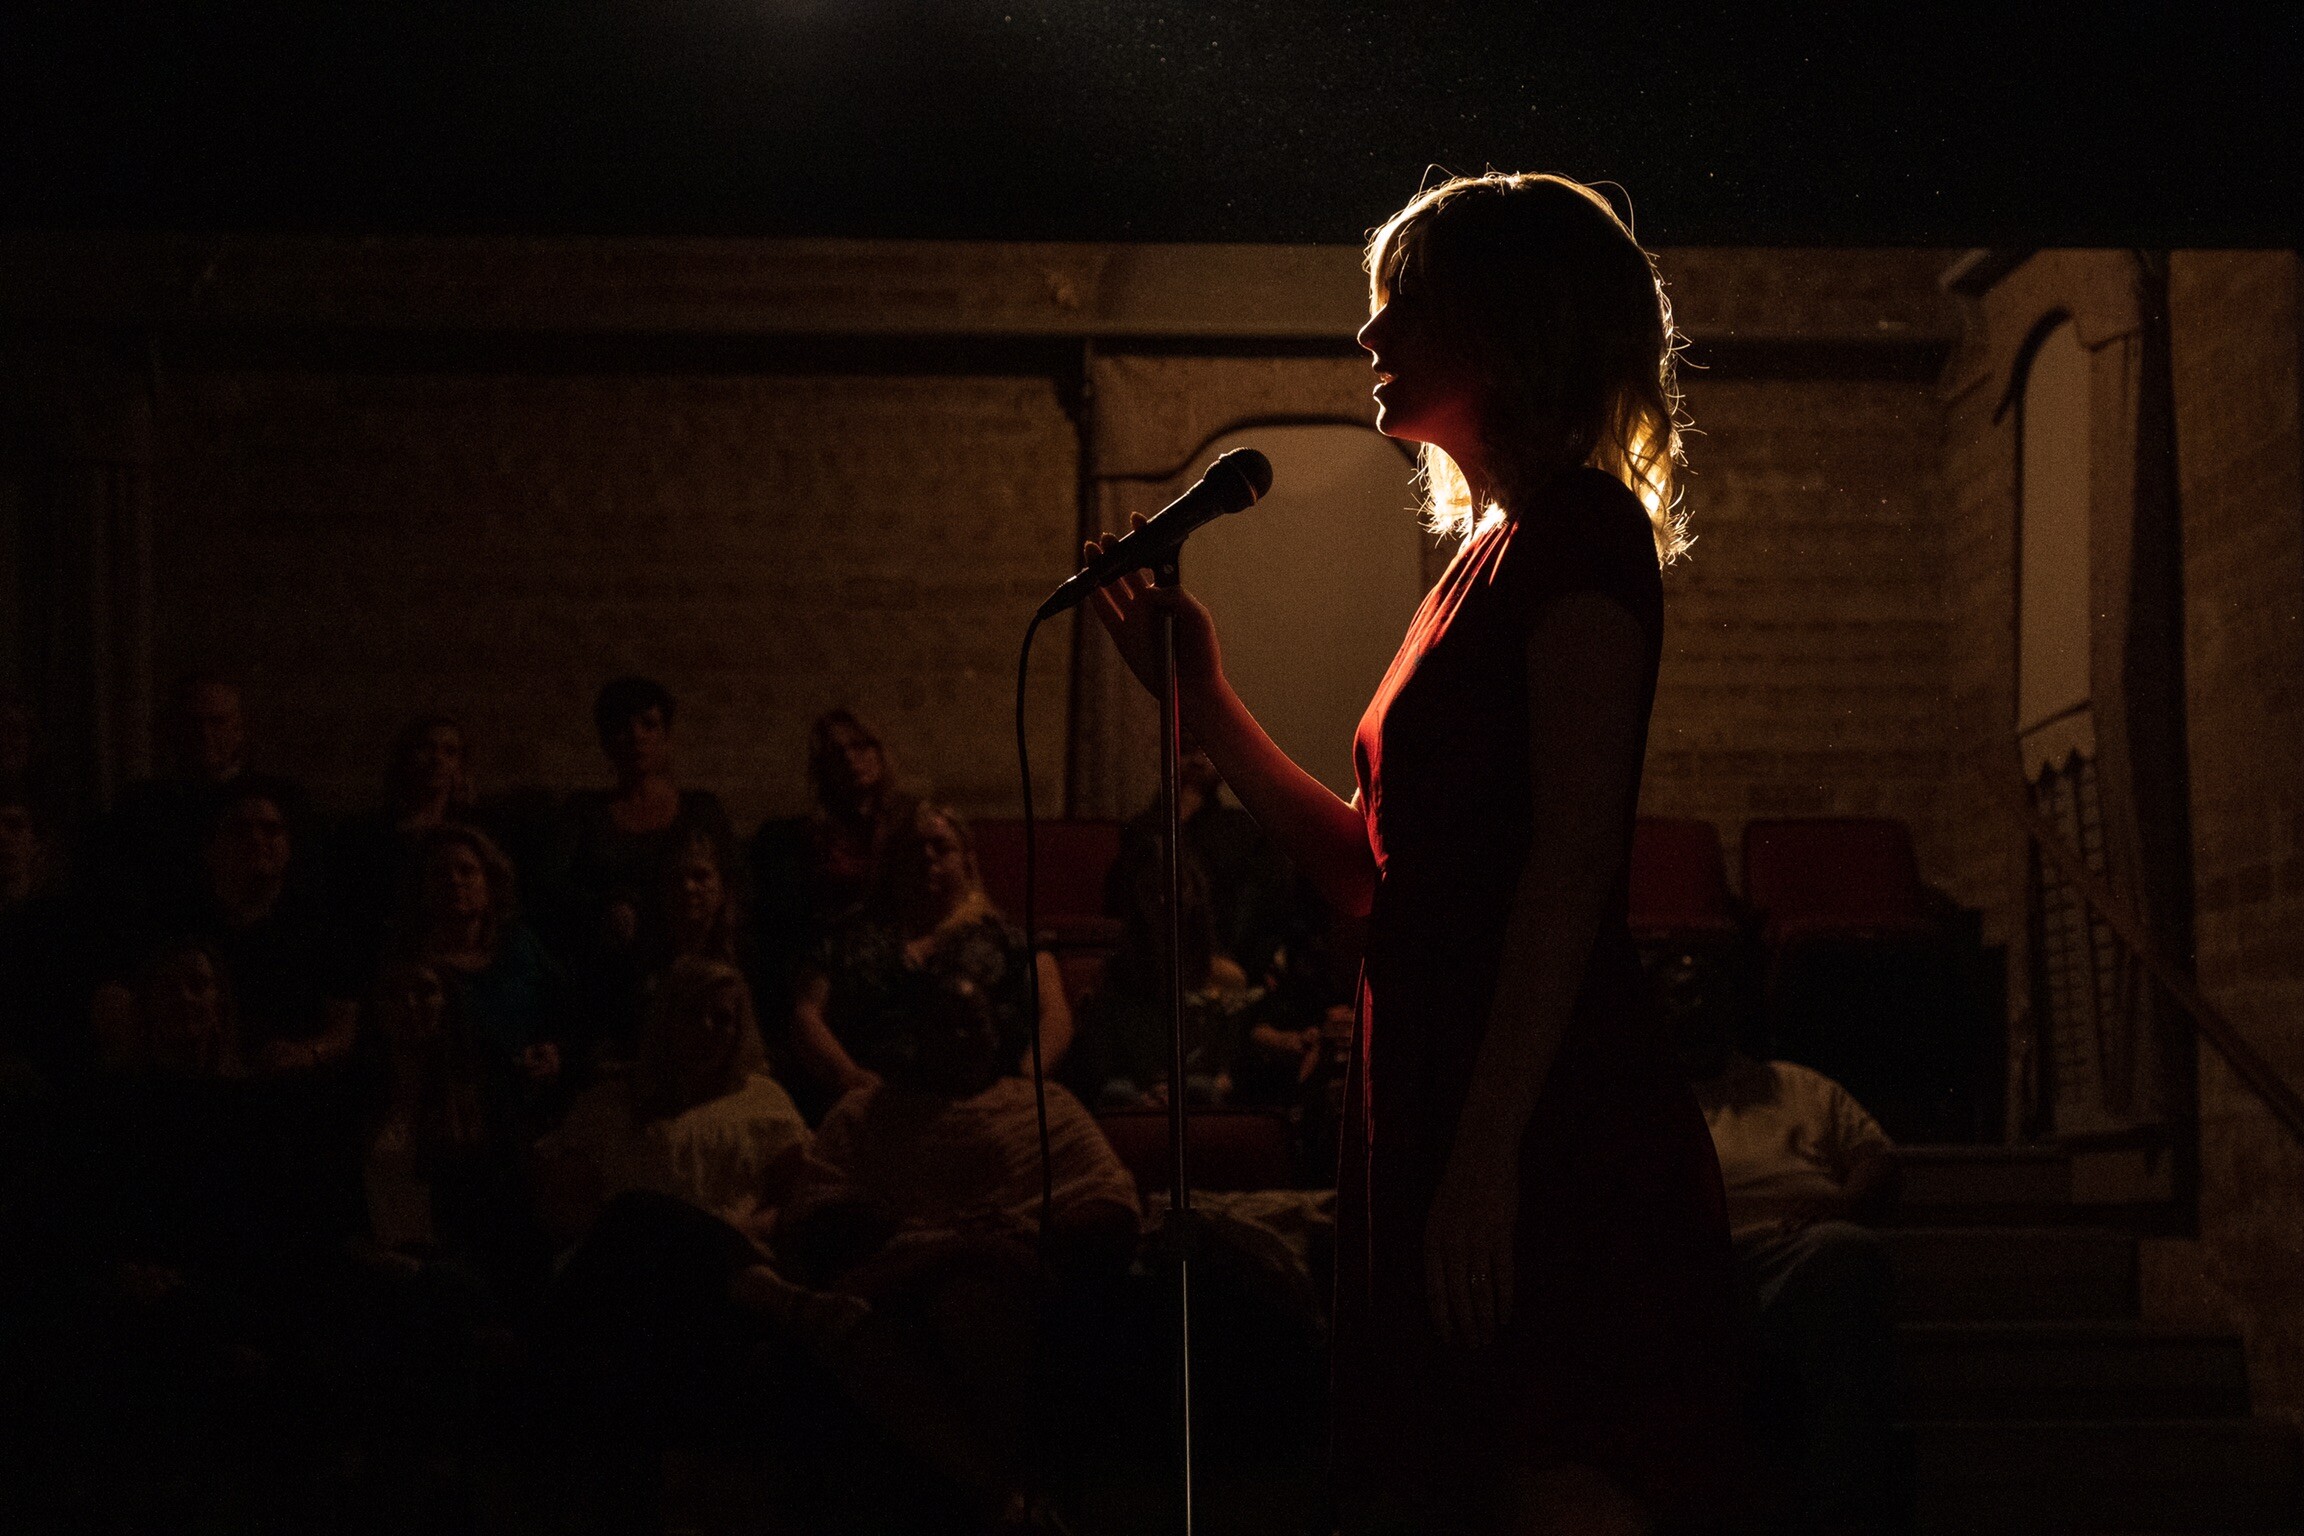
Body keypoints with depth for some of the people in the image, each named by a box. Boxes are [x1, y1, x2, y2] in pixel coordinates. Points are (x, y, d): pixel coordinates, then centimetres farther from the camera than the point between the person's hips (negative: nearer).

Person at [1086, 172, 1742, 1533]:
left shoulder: (1579, 529, -6)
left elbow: (1573, 864, -16)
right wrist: (1204, 698, 18)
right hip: (1436, 1135, 10)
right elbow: (1375, 873, 22)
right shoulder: (1487, 563, 20)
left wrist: (1491, 1151, -22)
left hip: (1561, 1152, -10)